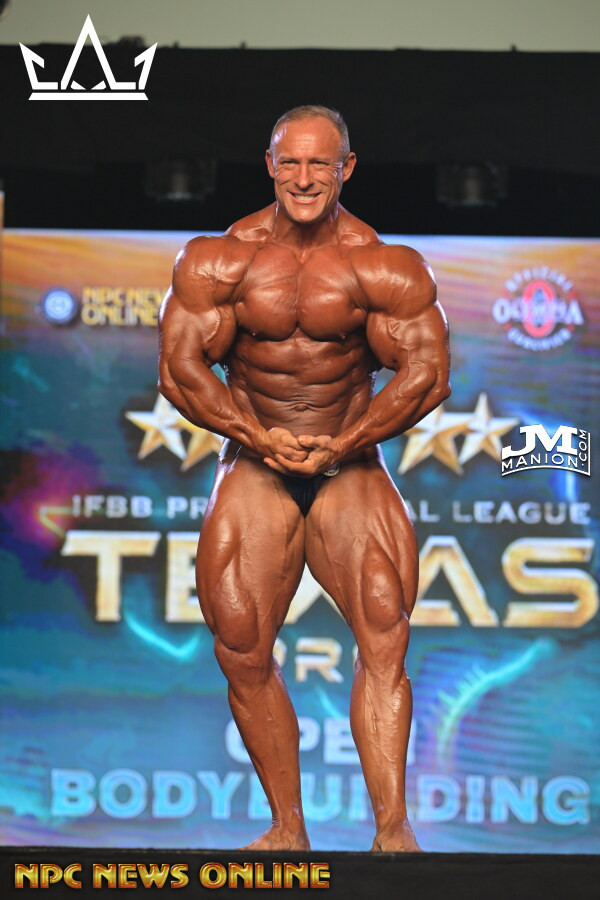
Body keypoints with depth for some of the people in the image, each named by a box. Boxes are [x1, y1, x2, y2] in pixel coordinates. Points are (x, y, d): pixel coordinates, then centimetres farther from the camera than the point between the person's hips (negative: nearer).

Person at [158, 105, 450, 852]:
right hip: (254, 465, 1)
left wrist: (343, 444, -17)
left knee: (385, 636, -18)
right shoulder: (219, 260, -4)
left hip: (351, 465, -1)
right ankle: (288, 828, 11)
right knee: (243, 652, -4)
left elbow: (426, 371, -7)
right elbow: (180, 368, -7)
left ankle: (392, 828, -18)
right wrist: (264, 439, -18)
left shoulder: (384, 265, -5)